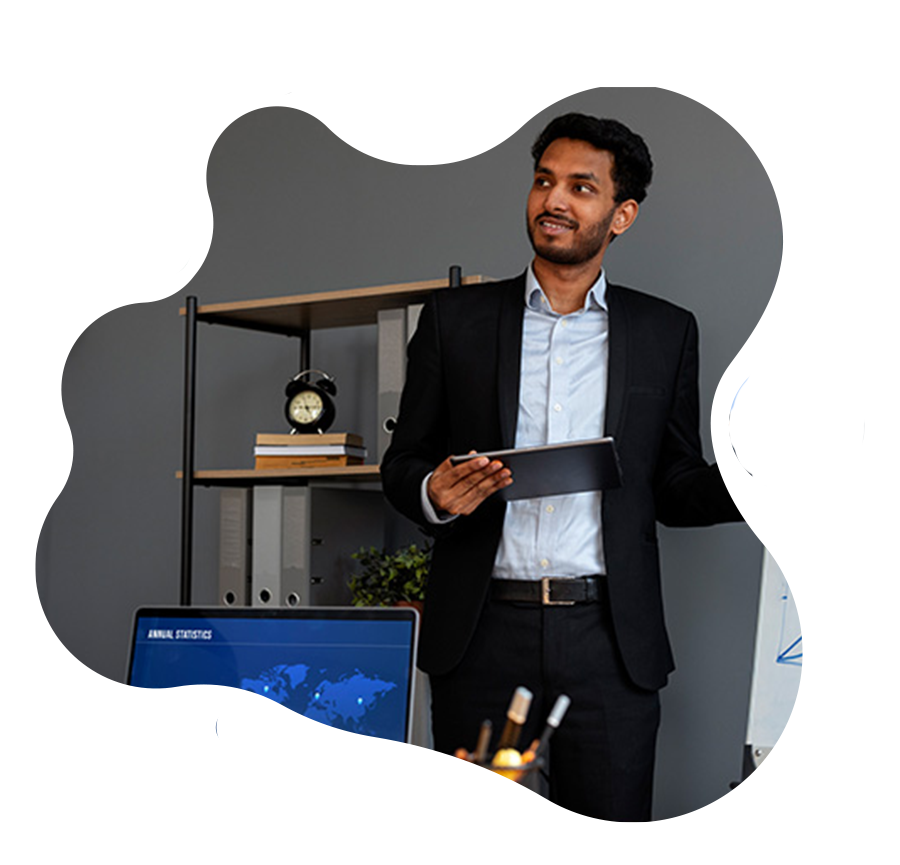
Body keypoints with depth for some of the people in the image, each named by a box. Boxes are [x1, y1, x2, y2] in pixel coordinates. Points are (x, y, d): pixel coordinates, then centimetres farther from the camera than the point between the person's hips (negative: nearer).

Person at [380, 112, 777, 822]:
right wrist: (435, 493, -12)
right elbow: (402, 463, 11)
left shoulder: (666, 332, 10)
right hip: (482, 637, 0)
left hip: (609, 644, 0)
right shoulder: (455, 318, 9)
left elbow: (674, 489, 11)